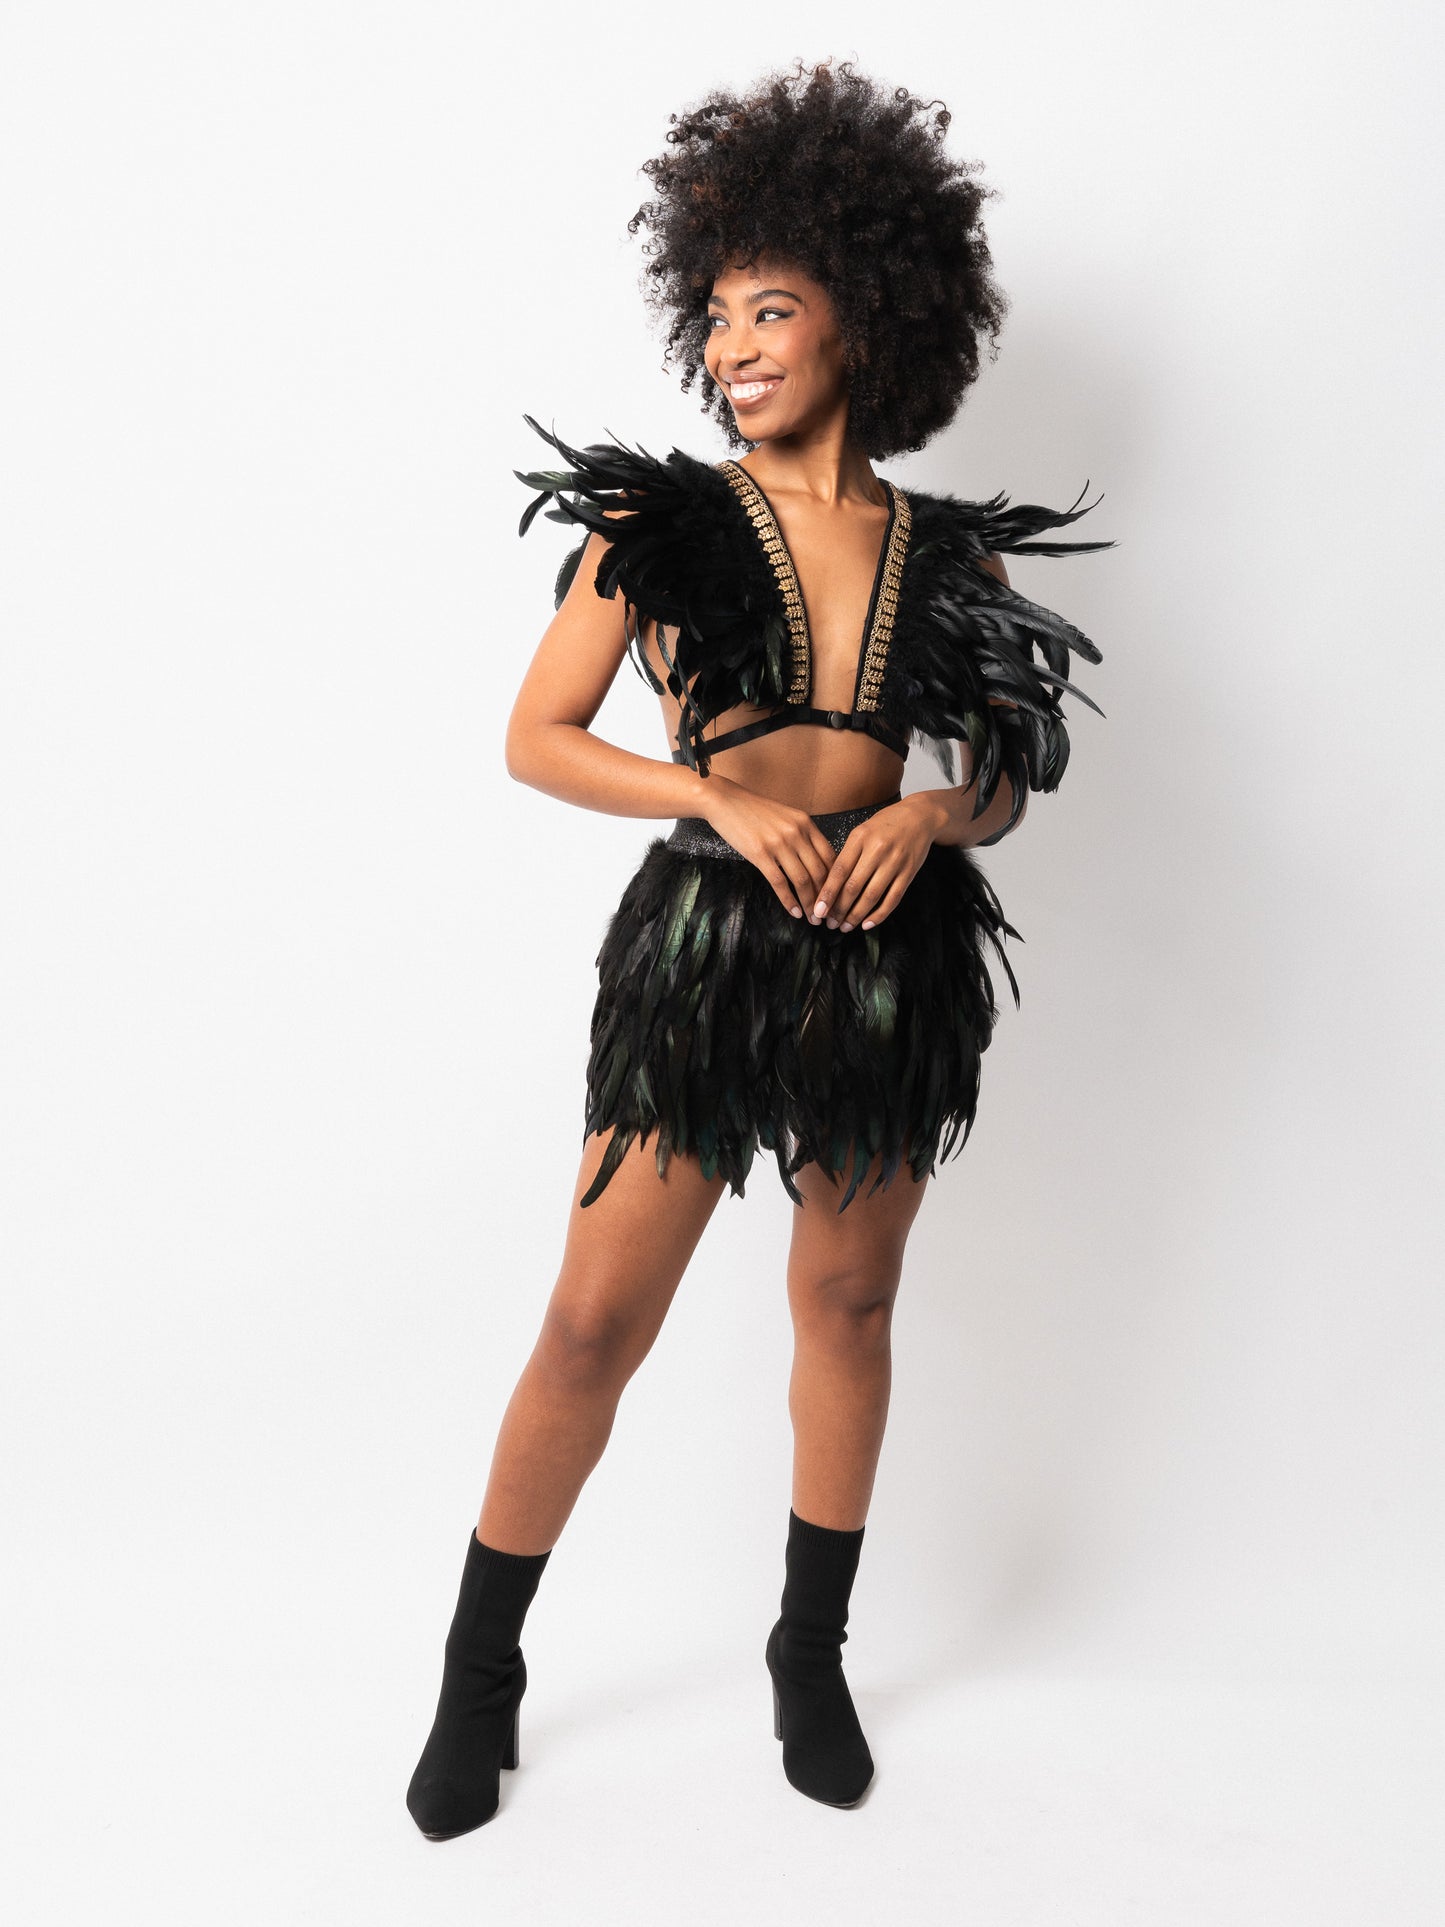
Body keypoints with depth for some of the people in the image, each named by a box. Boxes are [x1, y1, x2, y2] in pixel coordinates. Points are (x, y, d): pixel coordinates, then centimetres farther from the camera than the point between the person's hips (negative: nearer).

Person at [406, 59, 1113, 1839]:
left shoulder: (951, 554, 4)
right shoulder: (657, 520, -2)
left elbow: (1004, 784, 10)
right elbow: (536, 739, -3)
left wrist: (926, 817, -13)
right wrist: (724, 797, -17)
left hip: (888, 957, 3)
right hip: (702, 946, -2)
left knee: (848, 1305, 13)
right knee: (597, 1320, 0)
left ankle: (812, 1653, 35)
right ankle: (480, 1674, 22)